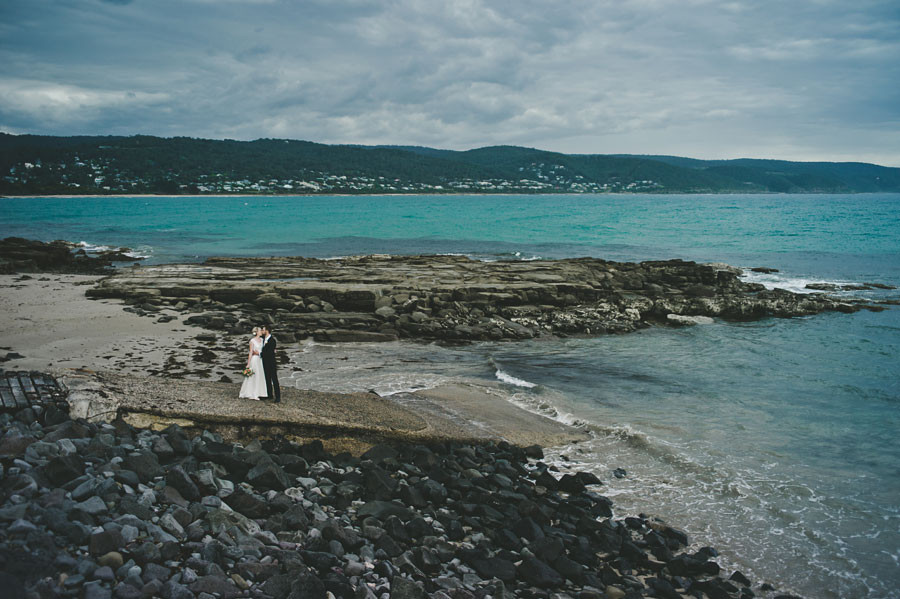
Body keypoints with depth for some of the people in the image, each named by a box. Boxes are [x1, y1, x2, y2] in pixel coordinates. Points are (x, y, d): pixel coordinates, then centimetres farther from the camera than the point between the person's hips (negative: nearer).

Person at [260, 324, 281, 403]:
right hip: (265, 363, 9)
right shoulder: (263, 338, 8)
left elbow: (270, 353, -22)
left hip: (271, 364, -9)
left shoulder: (272, 341, -17)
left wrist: (260, 353, -19)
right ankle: (270, 395, 24)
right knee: (267, 380, 15)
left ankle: (278, 397, -5)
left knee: (274, 380, -6)